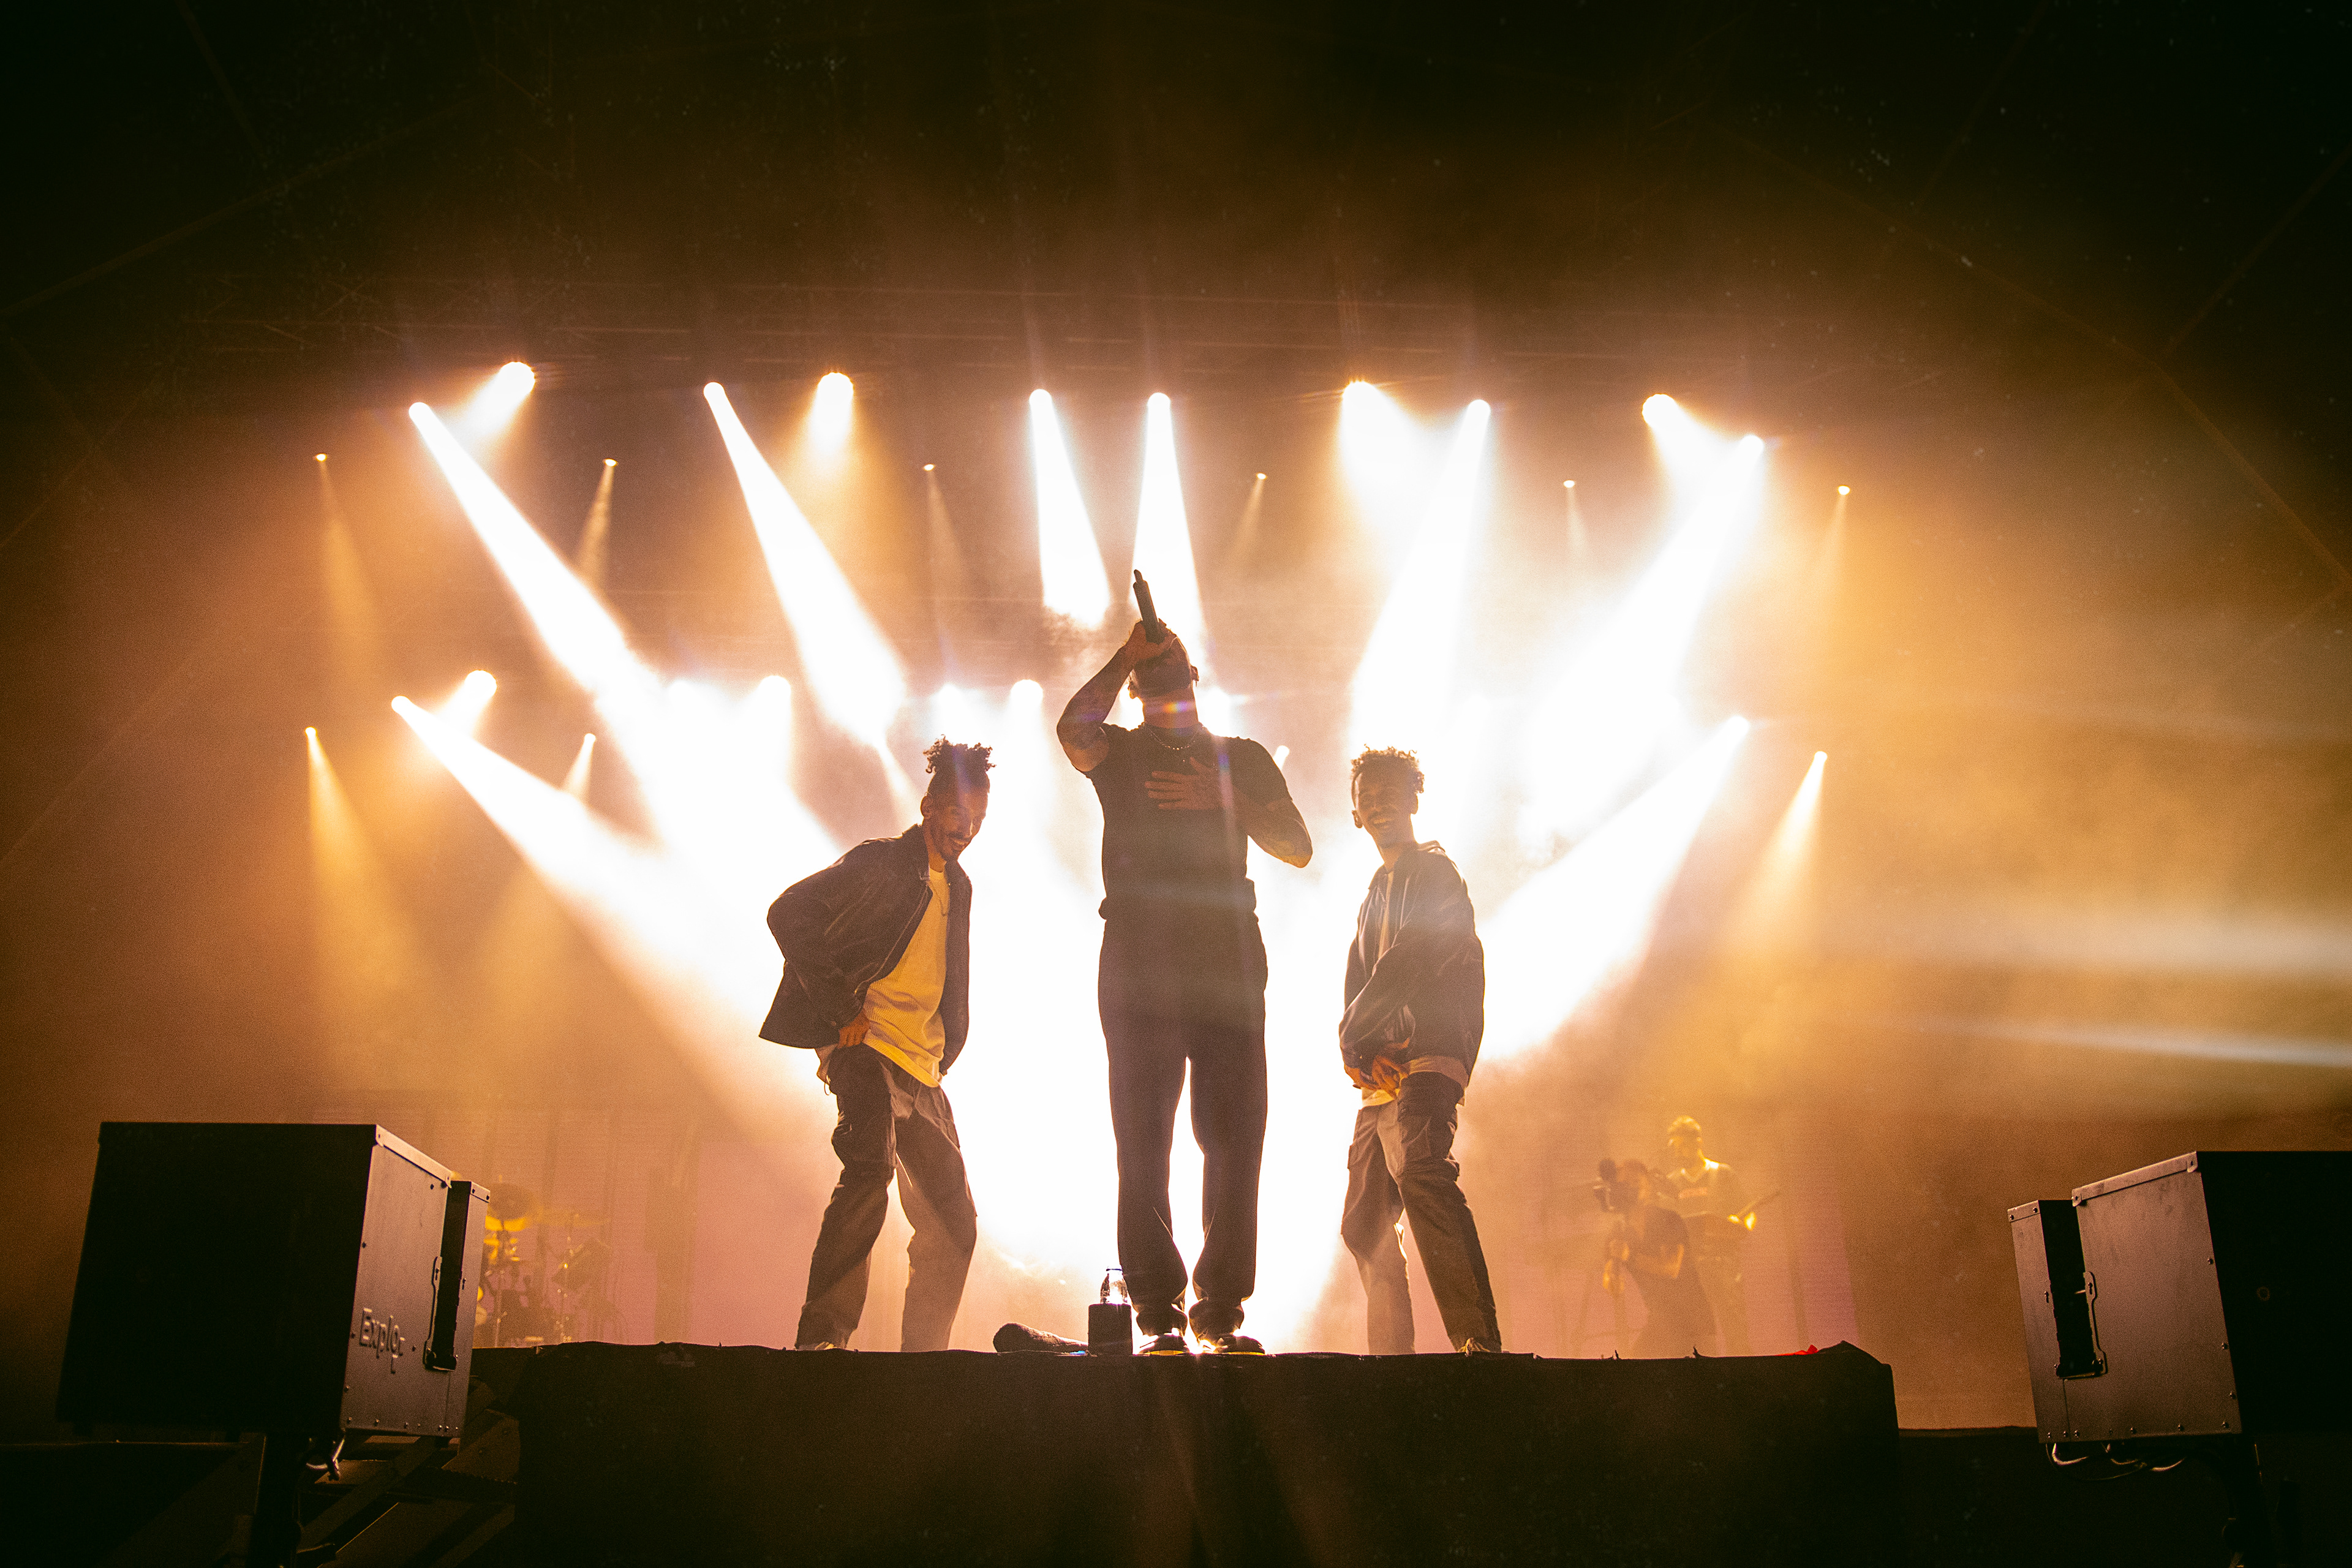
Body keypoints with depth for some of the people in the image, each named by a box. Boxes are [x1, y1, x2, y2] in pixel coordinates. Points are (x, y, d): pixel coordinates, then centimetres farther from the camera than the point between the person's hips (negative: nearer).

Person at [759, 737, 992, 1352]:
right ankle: (822, 1336, -30)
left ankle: (922, 1359, 19)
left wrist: (944, 1053, 16)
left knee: (953, 1225, 7)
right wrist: (842, 1009, -17)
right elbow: (788, 913, -15)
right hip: (866, 1046, -8)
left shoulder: (958, 887, 20)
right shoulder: (880, 863, -3)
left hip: (922, 1071, 8)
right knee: (872, 1164, -32)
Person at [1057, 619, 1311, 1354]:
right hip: (1139, 966, -1)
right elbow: (1073, 731, -8)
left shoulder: (1243, 758, 21)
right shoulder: (1118, 752, 18)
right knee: (1143, 1141, -5)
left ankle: (1220, 1309, 2)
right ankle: (1159, 1316, -1)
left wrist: (1222, 798, -3)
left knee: (1235, 1136, -5)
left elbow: (1298, 848, 9)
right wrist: (1125, 657, -5)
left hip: (1227, 966, 1)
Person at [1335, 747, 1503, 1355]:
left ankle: (1479, 1339, -41)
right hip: (1381, 1075, 10)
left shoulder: (1434, 872, 2)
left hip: (1428, 1058, -9)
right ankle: (1390, 1354, 22)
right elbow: (1356, 986, 16)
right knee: (1365, 1225, 12)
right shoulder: (1376, 895, 26)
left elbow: (1407, 964, -12)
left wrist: (1350, 1033, -6)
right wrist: (1362, 1053, -4)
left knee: (1420, 1173, -33)